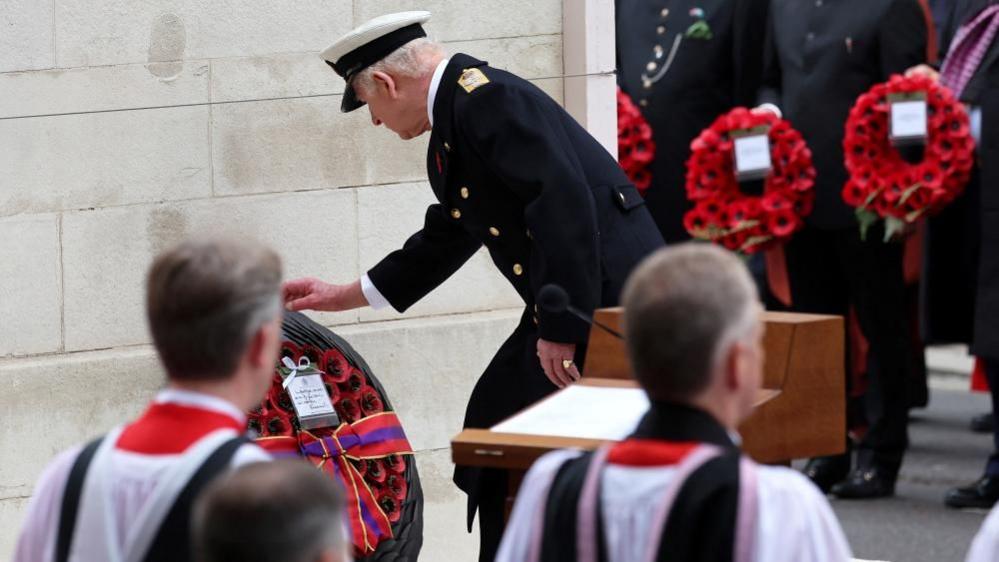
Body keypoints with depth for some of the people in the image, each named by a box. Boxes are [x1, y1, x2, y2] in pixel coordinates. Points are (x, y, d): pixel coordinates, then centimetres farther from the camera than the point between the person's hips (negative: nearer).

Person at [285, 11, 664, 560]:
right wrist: (344, 296, 35)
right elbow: (444, 241, 29)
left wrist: (560, 329, -24)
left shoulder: (487, 97, -16)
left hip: (606, 297, -11)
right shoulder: (454, 117, 17)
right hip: (565, 308, 11)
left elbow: (564, 201, -25)